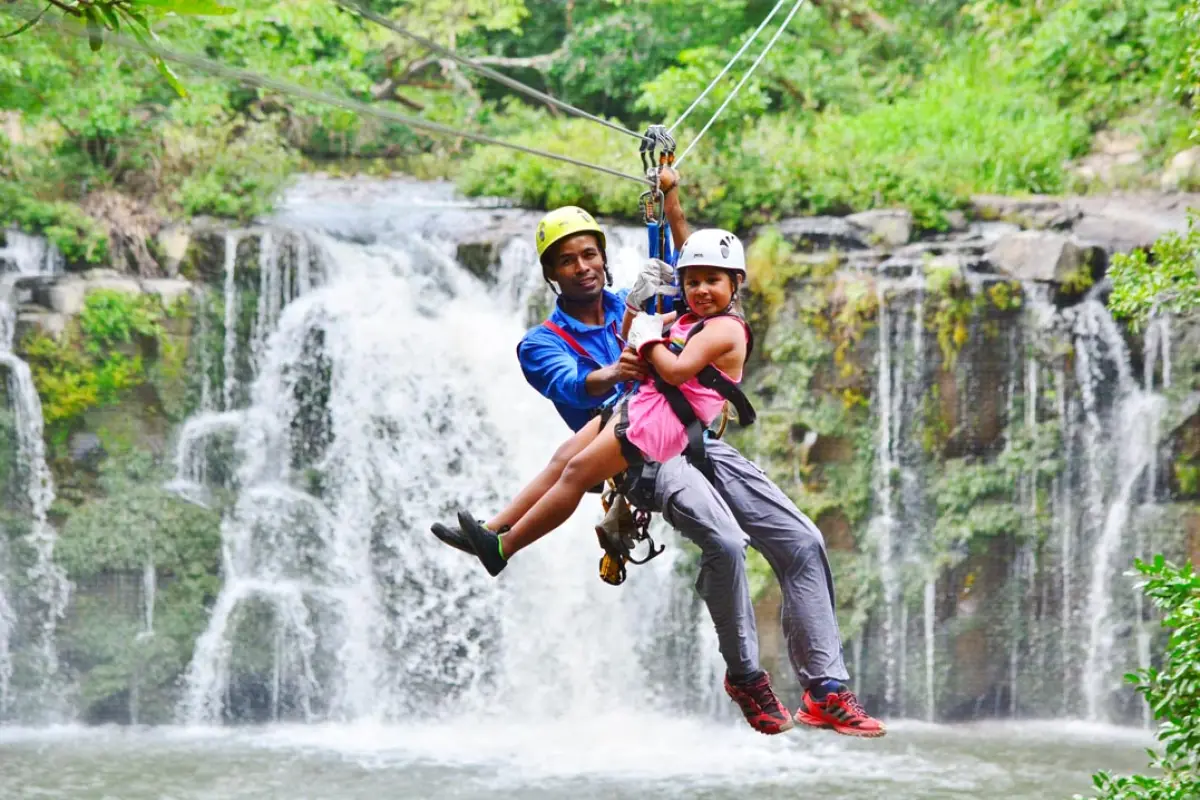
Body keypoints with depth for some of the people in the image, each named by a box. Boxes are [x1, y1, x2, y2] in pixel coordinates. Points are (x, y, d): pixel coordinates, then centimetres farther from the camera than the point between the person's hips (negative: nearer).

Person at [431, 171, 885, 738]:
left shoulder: (631, 305, 20)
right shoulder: (542, 344, 4)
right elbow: (571, 384, -16)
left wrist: (671, 202, 9)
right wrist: (611, 374, -39)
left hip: (698, 440, 6)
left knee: (802, 544, -8)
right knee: (725, 542, -31)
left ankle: (826, 692, -5)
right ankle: (745, 676, -12)